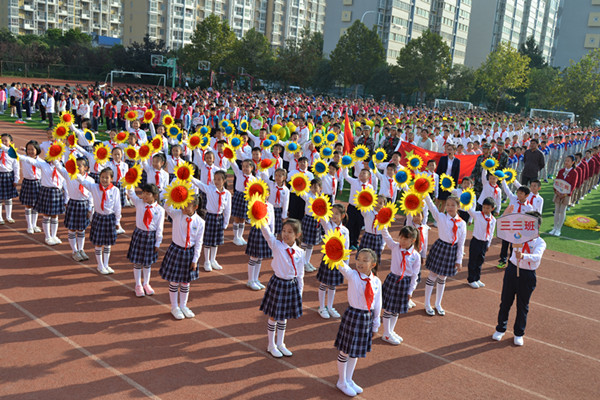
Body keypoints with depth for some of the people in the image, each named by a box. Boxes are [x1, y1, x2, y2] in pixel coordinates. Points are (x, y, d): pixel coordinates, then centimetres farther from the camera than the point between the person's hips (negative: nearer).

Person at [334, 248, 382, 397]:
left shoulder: (376, 282, -2)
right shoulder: (352, 275, -13)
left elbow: (377, 305, 6)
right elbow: (343, 267, -34)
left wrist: (375, 326, 13)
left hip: (367, 318, 4)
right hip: (352, 316, -4)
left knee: (356, 351, 20)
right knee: (345, 351, 9)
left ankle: (349, 380, 40)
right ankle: (342, 382, 30)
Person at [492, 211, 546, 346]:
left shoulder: (540, 242, -12)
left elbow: (536, 257, -30)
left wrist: (523, 256, -51)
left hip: (527, 275, -2)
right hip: (512, 270, 3)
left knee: (523, 306, 11)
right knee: (505, 301, 13)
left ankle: (519, 334, 30)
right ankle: (500, 329, 32)